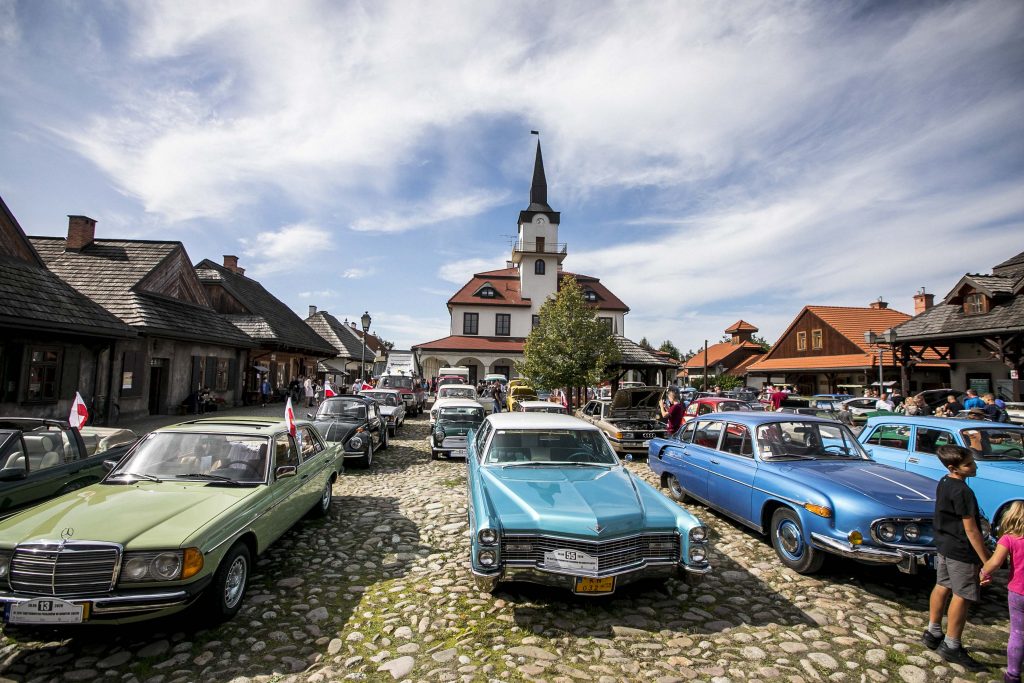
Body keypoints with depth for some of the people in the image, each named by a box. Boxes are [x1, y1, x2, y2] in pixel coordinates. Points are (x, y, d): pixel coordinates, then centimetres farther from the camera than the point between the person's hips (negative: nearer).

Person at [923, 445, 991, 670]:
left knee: (942, 586, 18)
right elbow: (971, 529, -20)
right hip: (962, 552, -8)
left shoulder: (943, 483, 3)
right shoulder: (962, 492, -24)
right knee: (962, 596, 3)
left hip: (943, 544, 9)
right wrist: (986, 561, -14)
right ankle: (951, 647, 14)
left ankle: (933, 633, 31)